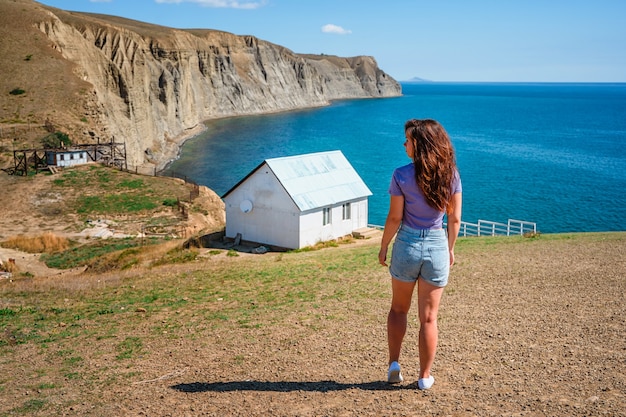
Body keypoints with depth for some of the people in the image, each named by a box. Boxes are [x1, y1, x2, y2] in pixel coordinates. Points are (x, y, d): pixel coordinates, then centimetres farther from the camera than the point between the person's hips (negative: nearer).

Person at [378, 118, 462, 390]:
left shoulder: (402, 175, -12)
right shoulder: (451, 174, -2)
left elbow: (395, 218, -10)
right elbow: (455, 219, 1)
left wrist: (383, 247, 4)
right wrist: (450, 249, 14)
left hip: (407, 245, -2)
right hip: (437, 246, 2)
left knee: (398, 308, 20)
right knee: (429, 318, 11)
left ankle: (394, 364, 18)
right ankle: (425, 377, 18)